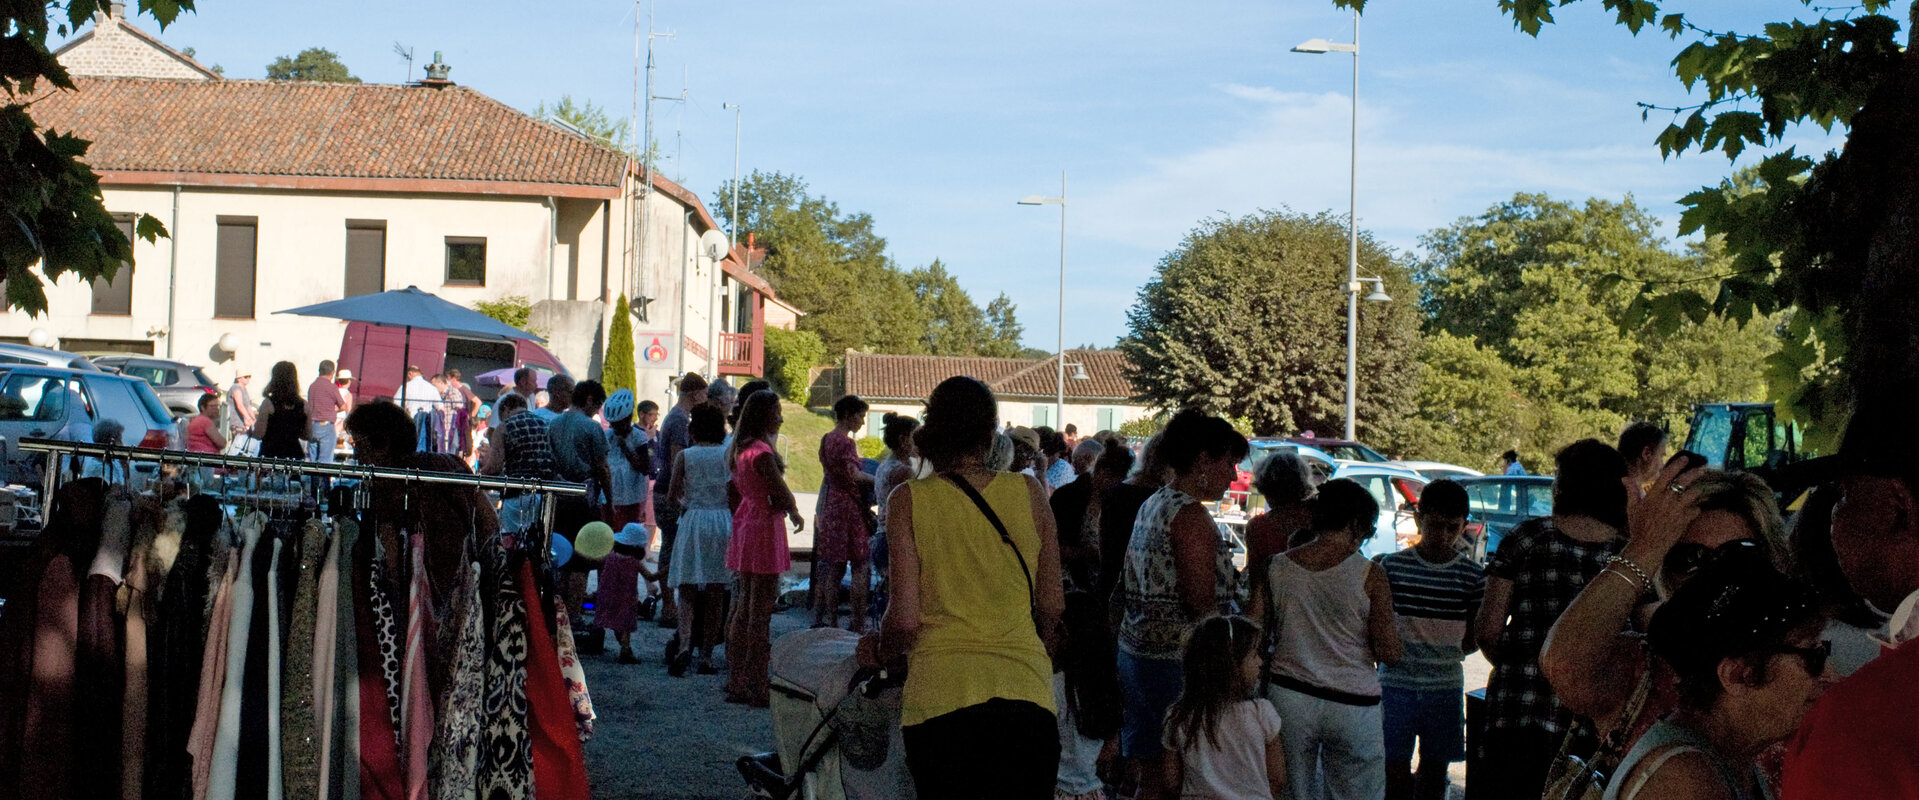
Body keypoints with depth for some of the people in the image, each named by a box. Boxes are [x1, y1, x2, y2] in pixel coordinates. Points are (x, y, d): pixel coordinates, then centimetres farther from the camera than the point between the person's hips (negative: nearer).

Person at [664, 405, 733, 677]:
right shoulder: (729, 456, 2)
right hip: (724, 523, 1)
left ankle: (684, 643, -20)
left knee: (687, 591, 2)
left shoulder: (685, 456, -1)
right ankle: (706, 654, 7)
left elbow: (671, 498, -2)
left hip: (693, 522, -1)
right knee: (716, 594, 7)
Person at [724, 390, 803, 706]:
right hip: (765, 527, -10)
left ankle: (736, 683, 20)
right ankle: (757, 689, -2)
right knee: (760, 610, -5)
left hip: (745, 524, 10)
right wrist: (795, 513, 4)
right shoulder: (762, 452, -18)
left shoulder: (739, 449, 10)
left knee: (744, 607, 15)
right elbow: (782, 496, -16)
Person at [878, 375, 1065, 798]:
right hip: (1026, 691, 2)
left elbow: (905, 619, -6)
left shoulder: (909, 499, -2)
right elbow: (1052, 608, 9)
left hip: (941, 694, -2)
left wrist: (883, 651, 15)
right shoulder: (1028, 491, 5)